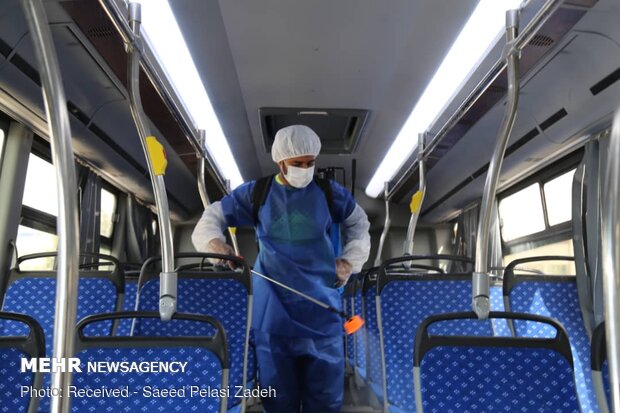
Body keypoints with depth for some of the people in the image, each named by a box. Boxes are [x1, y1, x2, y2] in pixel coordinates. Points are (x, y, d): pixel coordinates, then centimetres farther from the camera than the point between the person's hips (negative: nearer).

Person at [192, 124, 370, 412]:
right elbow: (212, 217, 8)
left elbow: (359, 223, 19)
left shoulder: (329, 193, 3)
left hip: (320, 298, 1)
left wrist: (350, 260, 7)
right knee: (277, 387, 9)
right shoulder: (256, 193, 1)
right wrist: (215, 243, -13)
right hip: (273, 301, 0)